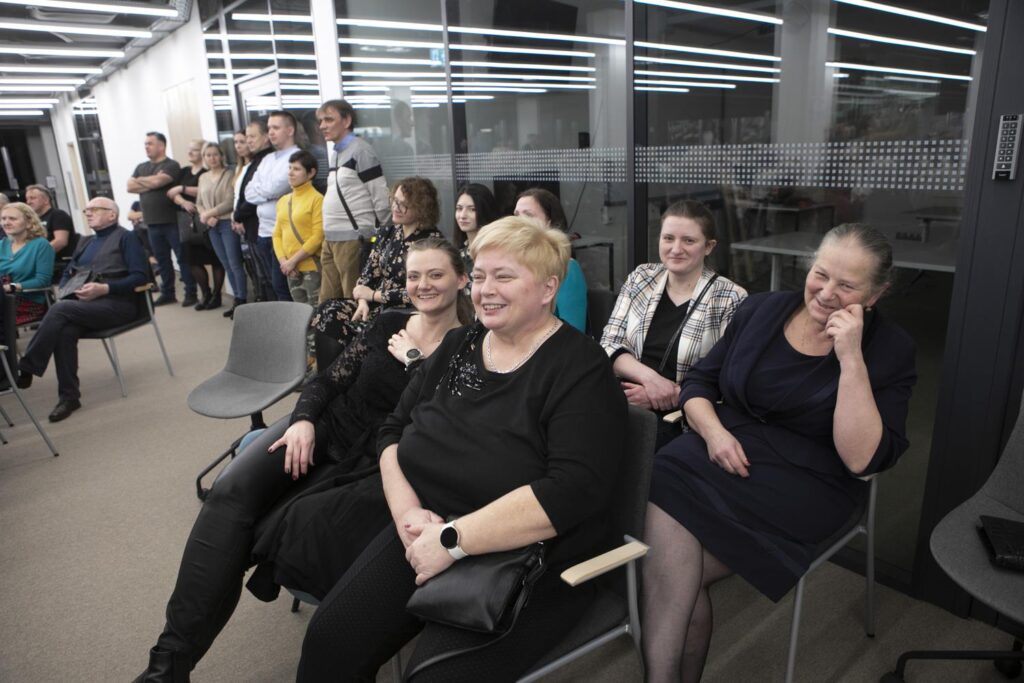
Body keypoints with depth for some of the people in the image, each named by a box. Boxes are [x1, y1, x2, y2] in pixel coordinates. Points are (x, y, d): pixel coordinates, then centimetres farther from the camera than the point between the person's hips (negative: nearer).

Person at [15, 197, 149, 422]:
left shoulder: (126, 238, 3)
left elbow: (140, 275, -9)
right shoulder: (85, 242, 27)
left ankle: (25, 370, -18)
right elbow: (68, 274, 23)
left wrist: (104, 288, -19)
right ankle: (68, 396, -20)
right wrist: (66, 288, 0)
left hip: (117, 303, -6)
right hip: (85, 305, 6)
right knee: (64, 331, -26)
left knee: (60, 309, -28)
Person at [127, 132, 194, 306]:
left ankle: (190, 292, 2)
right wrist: (150, 184, -7)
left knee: (183, 257, -3)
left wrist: (140, 180, 2)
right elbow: (130, 187, 6)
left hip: (172, 221, -6)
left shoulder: (171, 165, -4)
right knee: (162, 260, 11)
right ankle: (167, 293, 18)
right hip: (152, 223, 6)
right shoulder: (141, 167, 17)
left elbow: (157, 181, -18)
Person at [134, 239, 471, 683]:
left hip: (377, 469, -4)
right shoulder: (388, 324, 10)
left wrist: (411, 360, -11)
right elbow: (329, 379, 9)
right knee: (231, 492, -20)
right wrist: (304, 419, -9)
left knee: (288, 528, -27)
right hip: (324, 430, 4)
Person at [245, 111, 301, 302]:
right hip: (264, 231, 8)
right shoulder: (267, 159, 18)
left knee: (282, 287, -6)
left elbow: (274, 189, -16)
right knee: (275, 285, 12)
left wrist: (259, 189, 3)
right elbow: (249, 193, 10)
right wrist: (268, 191, -7)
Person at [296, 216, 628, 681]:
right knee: (328, 641, -9)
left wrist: (453, 538, -25)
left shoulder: (581, 370, -12)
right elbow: (393, 431, 10)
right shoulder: (458, 346, 8)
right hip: (426, 535, 6)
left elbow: (574, 491, -24)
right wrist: (407, 511, -8)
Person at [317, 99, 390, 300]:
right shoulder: (336, 153, 18)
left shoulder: (361, 151, -9)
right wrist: (329, 235, 17)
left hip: (353, 240, -8)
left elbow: (381, 197, -12)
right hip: (331, 240, 9)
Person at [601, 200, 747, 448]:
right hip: (623, 401, 3)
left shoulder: (731, 299, -2)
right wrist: (648, 376, -14)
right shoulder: (640, 278, 9)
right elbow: (609, 344, 4)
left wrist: (674, 394, -17)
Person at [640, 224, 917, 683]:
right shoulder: (761, 310, 7)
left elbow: (863, 459, -12)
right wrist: (713, 429, -10)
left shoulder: (889, 349, -1)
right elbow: (698, 383, 11)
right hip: (722, 453, 3)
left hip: (806, 485, -3)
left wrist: (851, 359, -18)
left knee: (669, 568, -20)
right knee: (669, 561, -24)